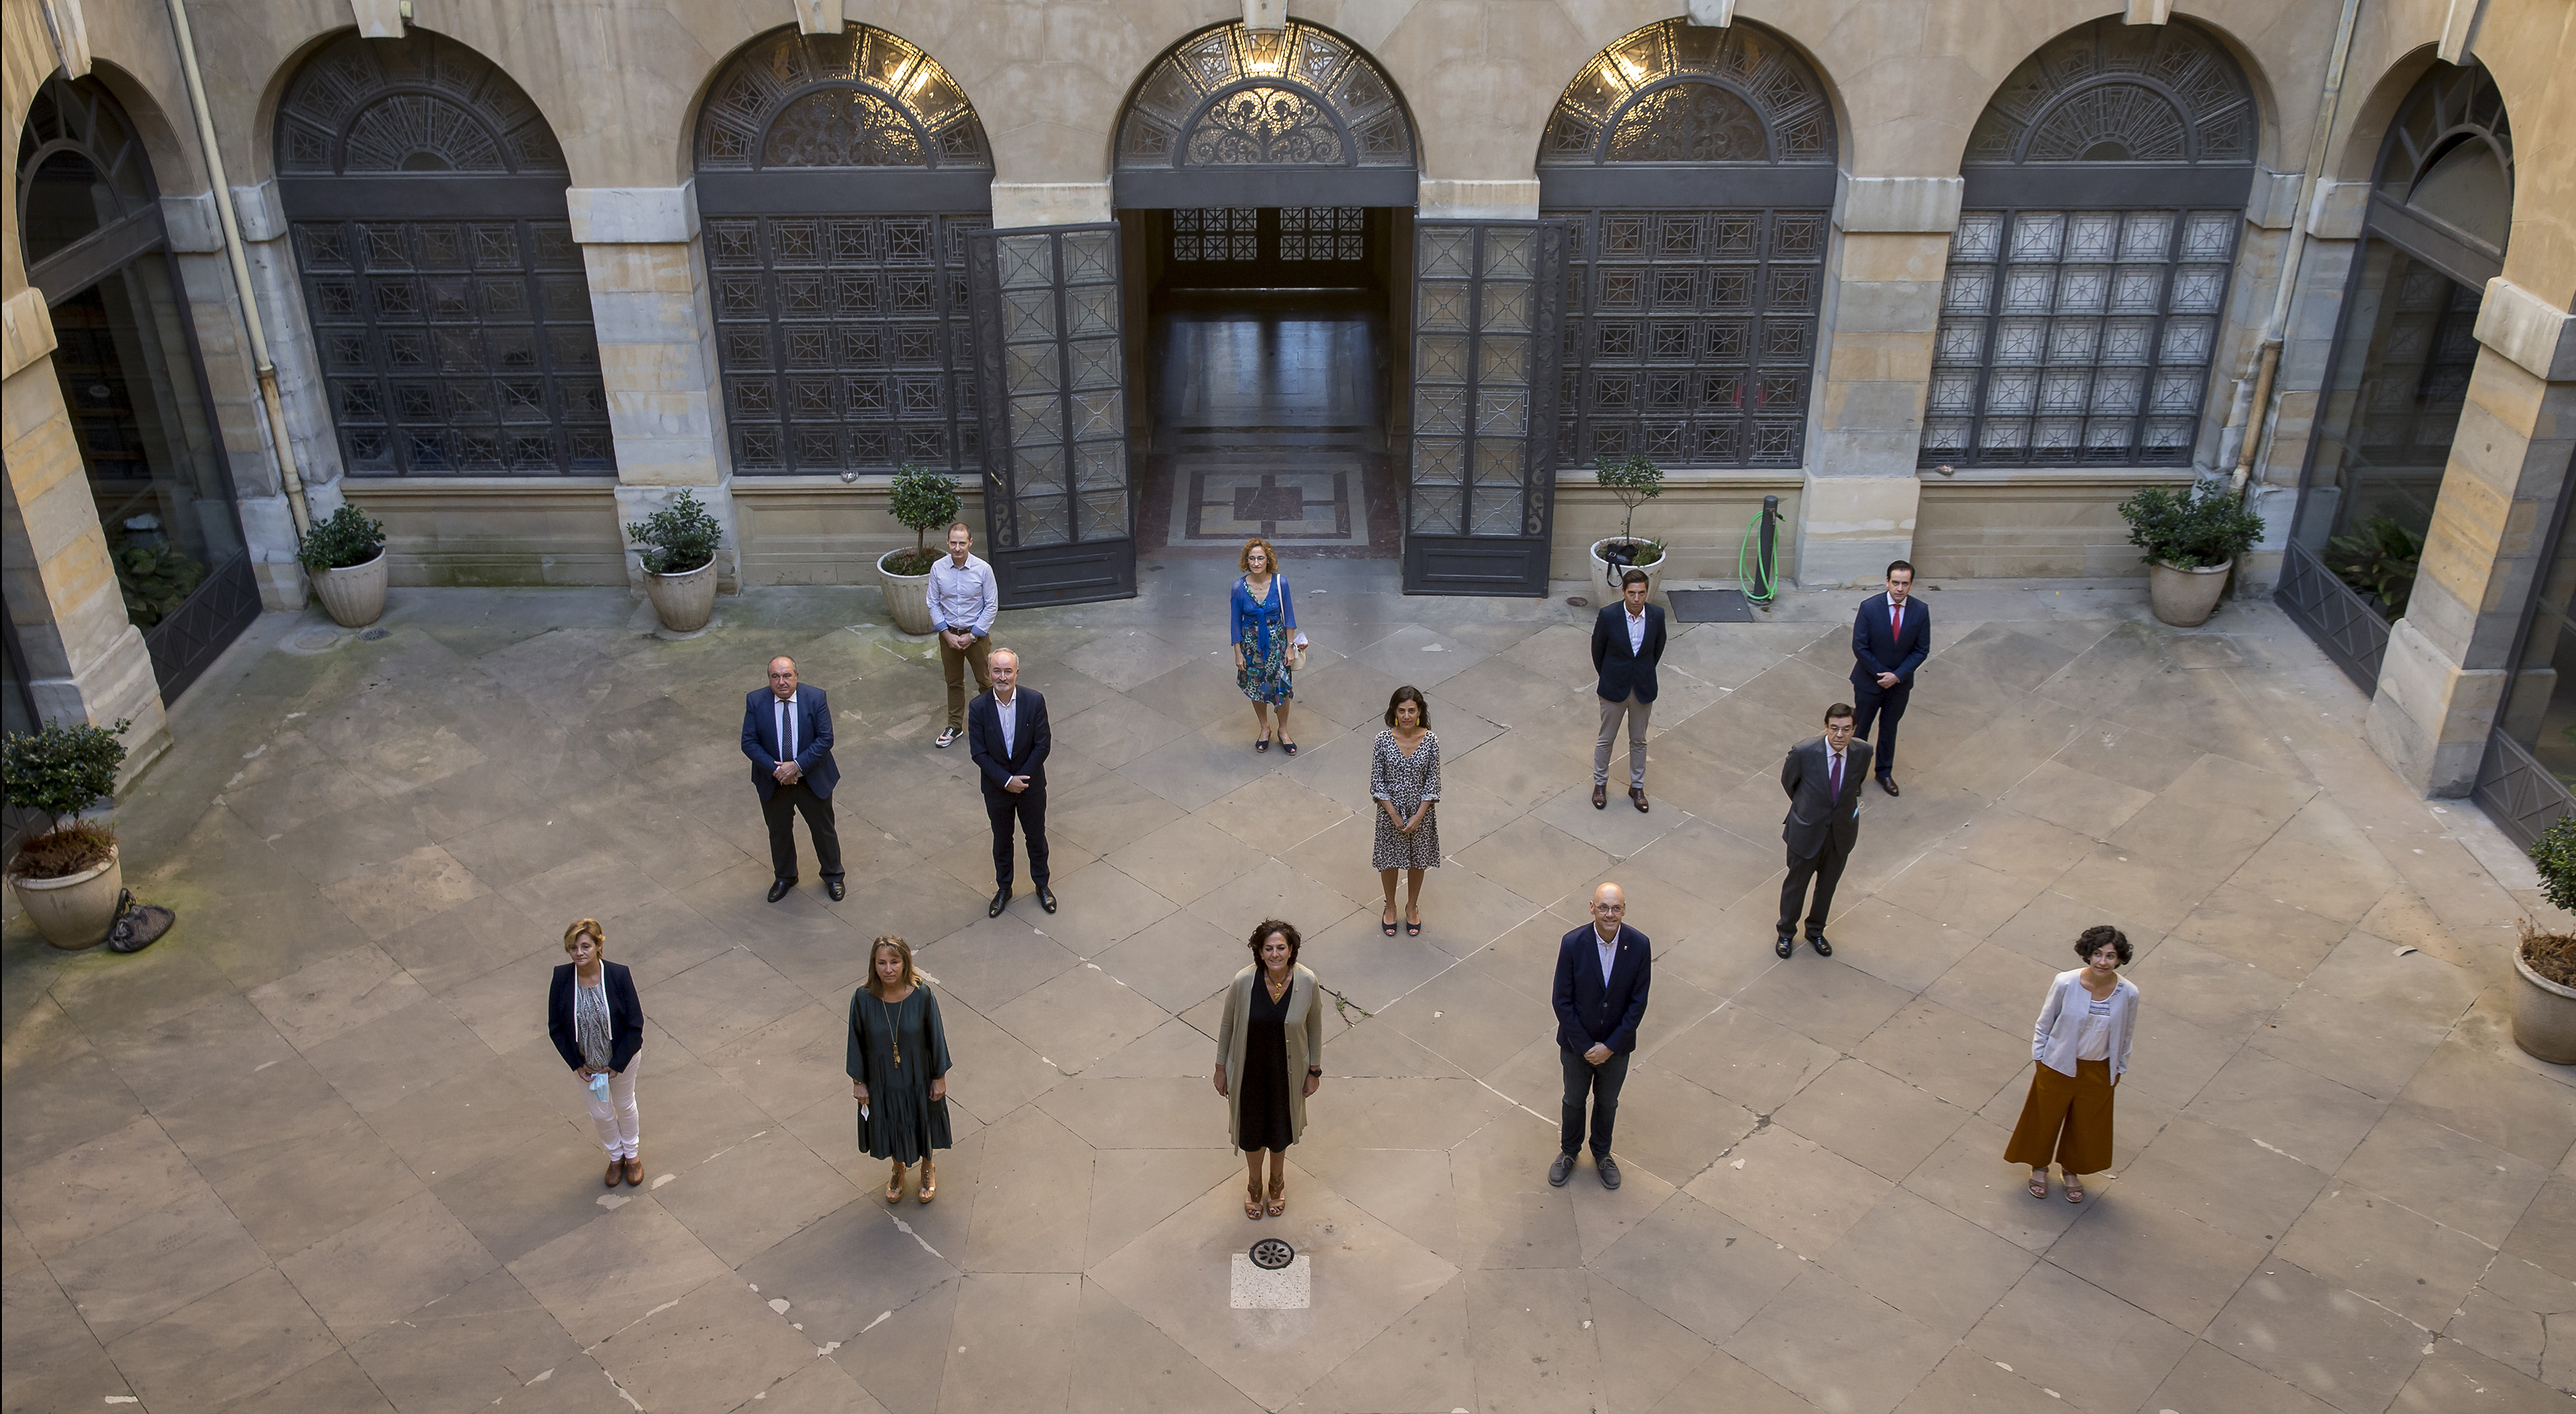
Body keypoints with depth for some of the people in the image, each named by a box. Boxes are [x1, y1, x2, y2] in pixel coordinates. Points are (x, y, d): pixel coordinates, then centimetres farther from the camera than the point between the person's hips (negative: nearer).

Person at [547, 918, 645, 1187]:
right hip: (586, 1062, 2)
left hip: (621, 1057, -2)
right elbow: (555, 1028, -9)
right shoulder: (561, 978, -21)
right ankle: (615, 1157, 48)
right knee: (600, 1113, 20)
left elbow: (635, 1025, -18)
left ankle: (632, 1155, 48)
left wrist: (617, 1064, -17)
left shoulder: (619, 975, -26)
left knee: (625, 1106, 22)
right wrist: (577, 1064, -10)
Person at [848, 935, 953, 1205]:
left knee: (922, 1125, 22)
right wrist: (858, 1081, -2)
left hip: (918, 1078, -1)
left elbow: (936, 1037, -11)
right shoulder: (863, 998, -22)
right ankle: (898, 1169, 54)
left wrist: (940, 1077, -5)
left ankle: (927, 1168, 53)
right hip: (881, 1079, 1)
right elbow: (856, 1041, -8)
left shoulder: (922, 996, -24)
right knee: (891, 1128, 24)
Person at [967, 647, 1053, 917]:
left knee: (1036, 837, 17)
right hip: (997, 788, 0)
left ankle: (1042, 884, 39)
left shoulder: (1034, 702, -17)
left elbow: (1043, 745, -12)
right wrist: (1006, 781, -18)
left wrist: (1021, 778, -16)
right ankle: (1003, 888, 38)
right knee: (1001, 840, 18)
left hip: (1031, 785, 0)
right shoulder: (978, 708, -17)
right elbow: (978, 753, -13)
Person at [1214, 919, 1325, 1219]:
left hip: (1287, 1072, 0)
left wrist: (1314, 1071, 1)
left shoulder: (1307, 982, -23)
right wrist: (1221, 1068, 0)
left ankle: (1277, 1181, 55)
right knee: (1251, 1128, 22)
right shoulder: (1244, 981, -24)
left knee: (1280, 1128, 24)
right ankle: (1254, 1183, 52)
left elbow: (1314, 1027, -6)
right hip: (1249, 1070, 0)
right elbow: (1227, 1024, -8)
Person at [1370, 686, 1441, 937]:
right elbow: (1377, 781, -10)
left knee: (1417, 862, 18)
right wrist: (1395, 816, -13)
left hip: (1420, 811, 0)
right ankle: (1390, 907, 40)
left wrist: (1417, 817, -14)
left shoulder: (1430, 741, -15)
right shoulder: (1383, 740, -16)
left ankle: (1412, 907, 41)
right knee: (1389, 861, 16)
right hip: (1390, 811, 0)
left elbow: (1432, 782, -9)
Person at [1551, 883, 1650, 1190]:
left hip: (1616, 1046, 1)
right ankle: (1568, 1152, 46)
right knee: (1574, 1100, 21)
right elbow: (1563, 1001, -15)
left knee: (1607, 1103, 22)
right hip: (1577, 1043, -1)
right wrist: (1585, 1046, -14)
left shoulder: (1639, 945, -20)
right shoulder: (1573, 943, -23)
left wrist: (1610, 1046, -13)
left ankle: (1602, 1153, 47)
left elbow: (1638, 1003, -12)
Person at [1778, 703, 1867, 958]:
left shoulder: (1863, 752, -19)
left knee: (1828, 885, 23)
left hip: (1842, 832, 3)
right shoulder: (1803, 752, -28)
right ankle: (1786, 932, 43)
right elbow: (1787, 781, -5)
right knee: (1796, 883, 18)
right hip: (1807, 831, -3)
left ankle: (1816, 931, 48)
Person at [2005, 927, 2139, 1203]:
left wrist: (2118, 1071, 8)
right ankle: (2039, 1166, 46)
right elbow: (2045, 1022, -8)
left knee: (2086, 1124, 21)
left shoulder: (2128, 993, -18)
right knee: (2045, 1116, 19)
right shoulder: (2065, 983, -24)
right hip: (2059, 1065, -2)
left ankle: (2071, 1170, 49)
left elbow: (2125, 1035, -1)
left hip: (2099, 1071, 2)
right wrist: (2039, 1057, -1)